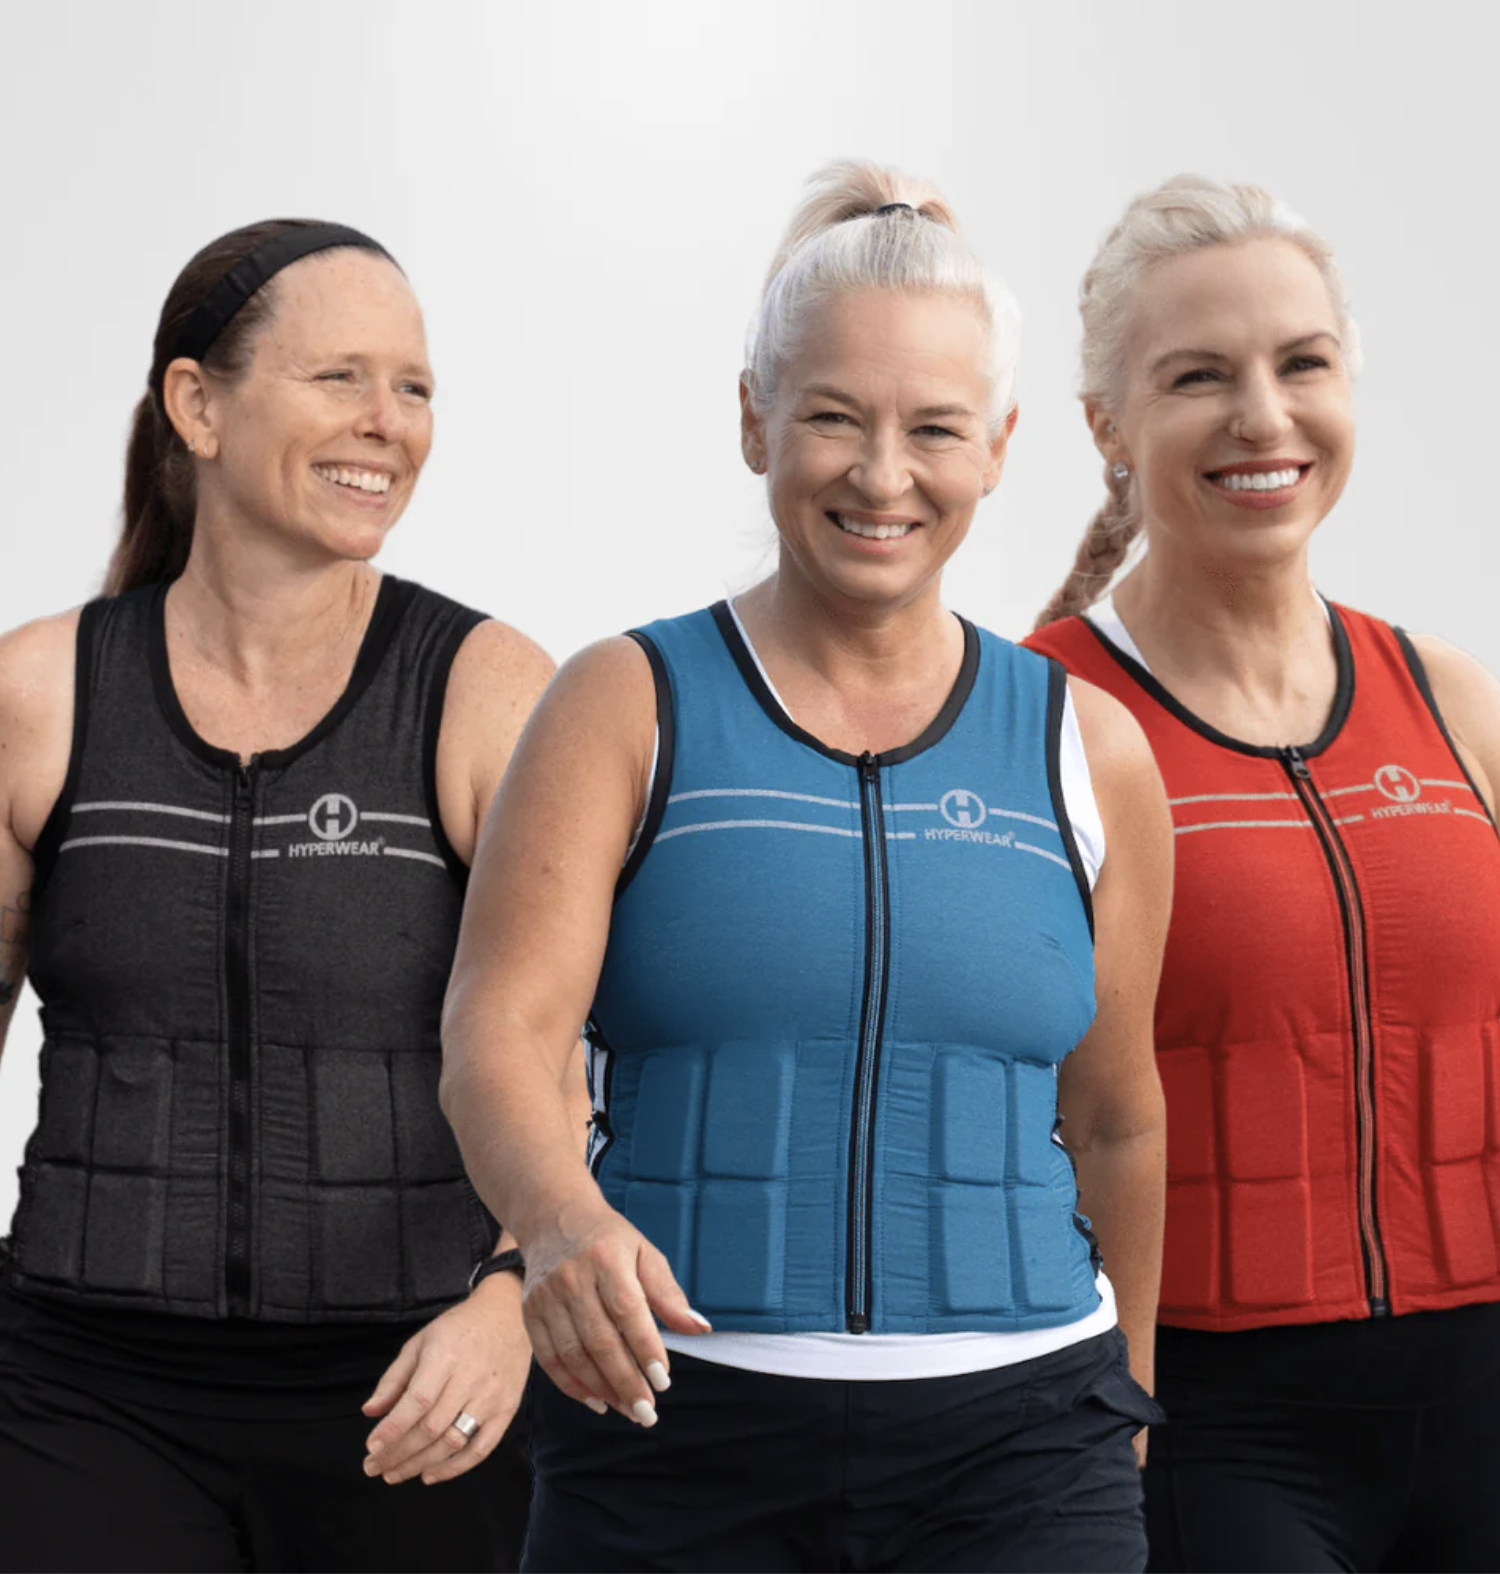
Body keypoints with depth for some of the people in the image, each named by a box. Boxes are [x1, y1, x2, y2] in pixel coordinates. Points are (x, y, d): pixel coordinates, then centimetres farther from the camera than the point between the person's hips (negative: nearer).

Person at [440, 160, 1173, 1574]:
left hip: (1010, 1452, 1)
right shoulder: (628, 709, 2)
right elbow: (496, 1030, -10)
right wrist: (561, 1220, -30)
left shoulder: (1084, 747, 8)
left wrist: (1125, 1402, 21)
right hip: (671, 1447, -1)